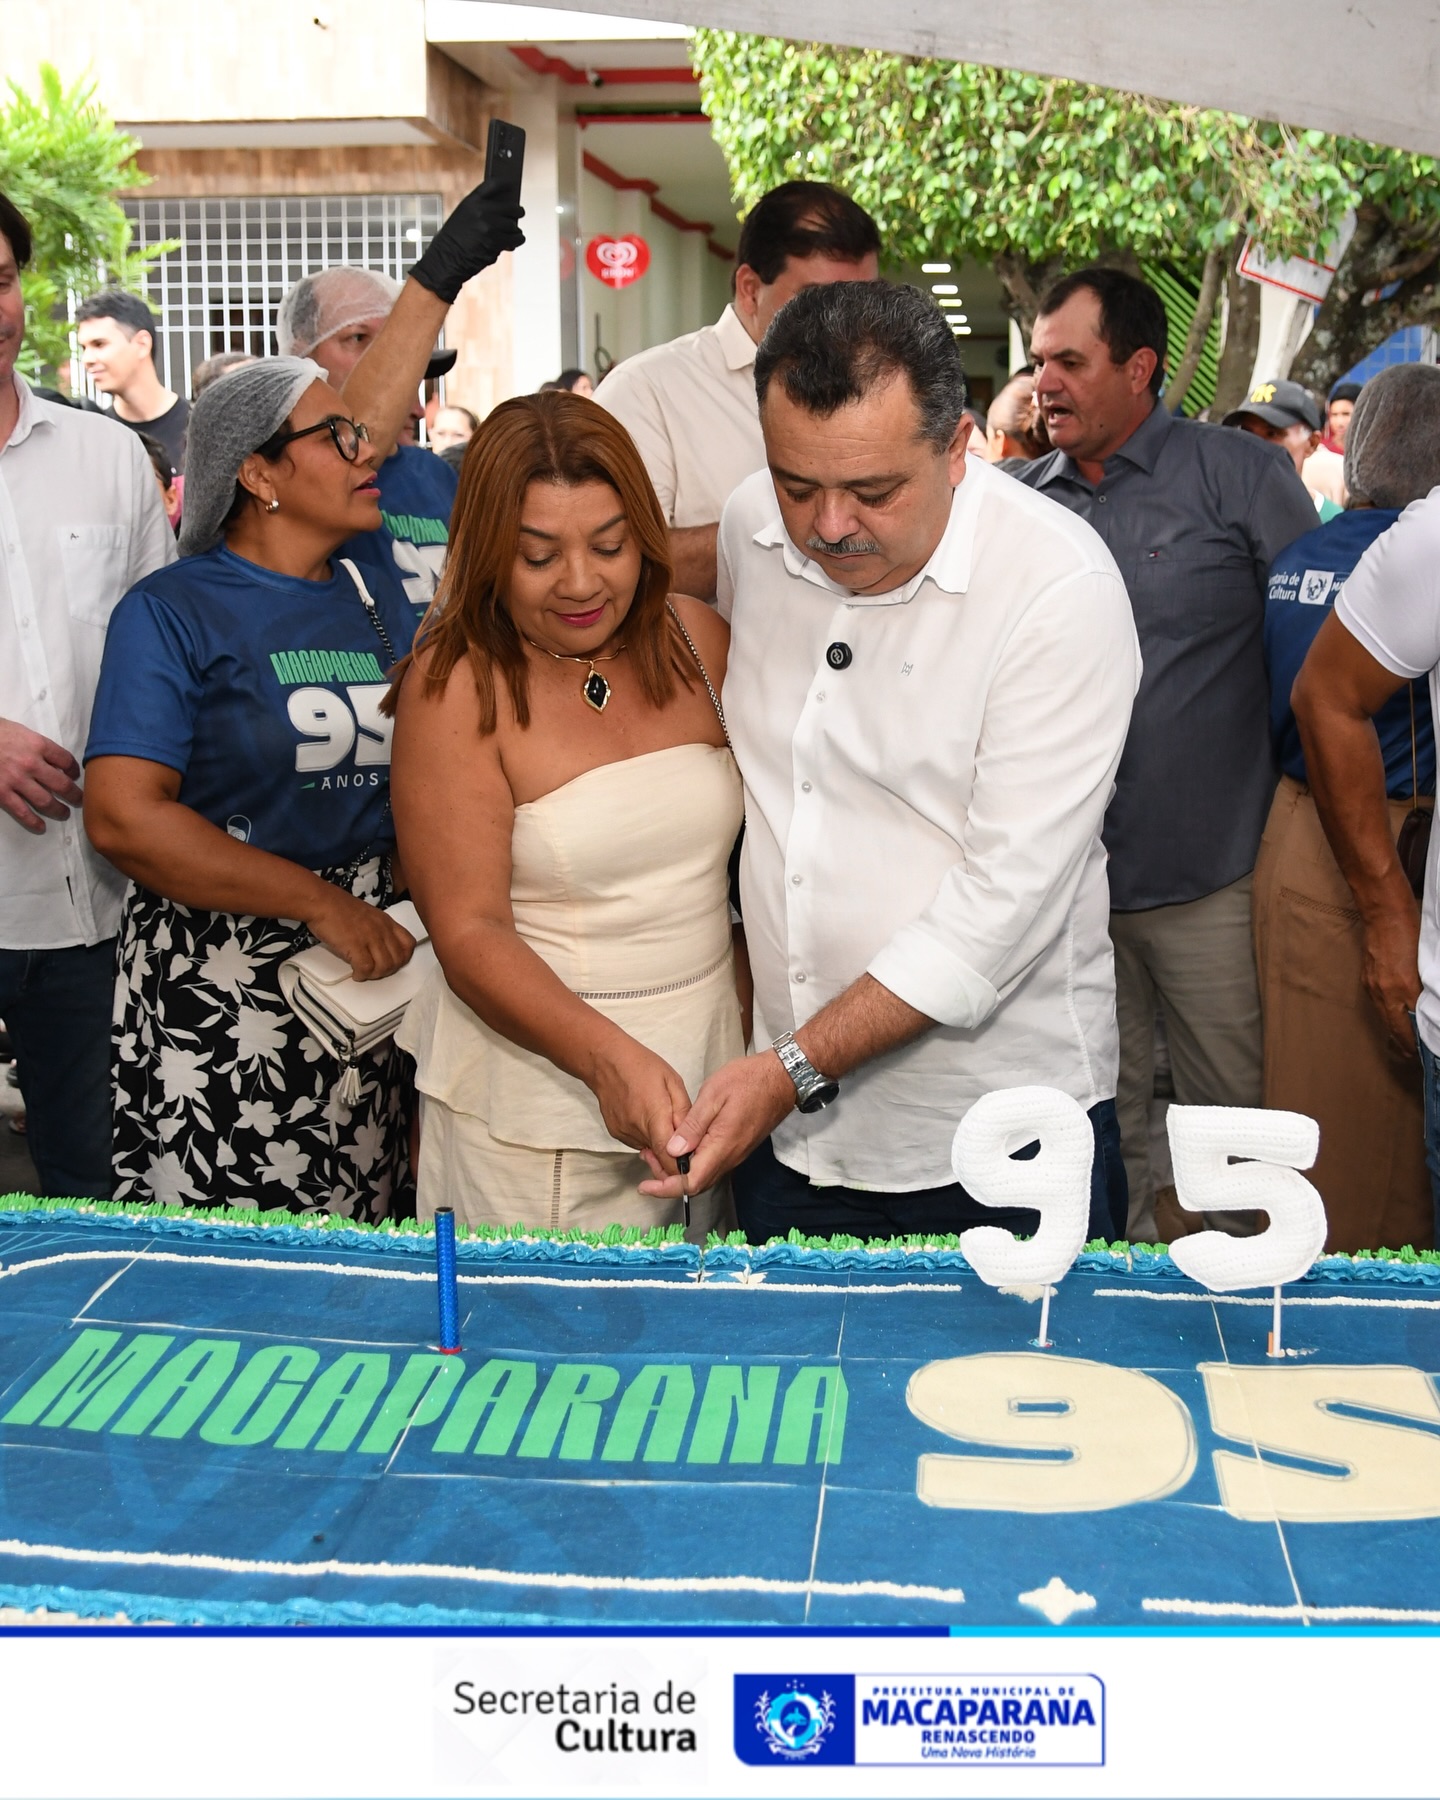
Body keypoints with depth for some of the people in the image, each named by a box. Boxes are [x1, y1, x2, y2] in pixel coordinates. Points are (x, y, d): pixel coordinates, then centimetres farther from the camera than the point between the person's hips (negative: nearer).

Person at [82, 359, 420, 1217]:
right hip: (215, 994, -5)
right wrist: (320, 902, -17)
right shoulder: (173, 612, -6)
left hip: (372, 965, 5)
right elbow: (122, 816, -17)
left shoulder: (384, 604, 11)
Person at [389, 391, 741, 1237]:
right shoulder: (459, 685, -11)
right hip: (535, 1099, -4)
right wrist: (608, 1057, -28)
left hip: (708, 1069, 4)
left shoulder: (697, 640, 2)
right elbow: (470, 933, -14)